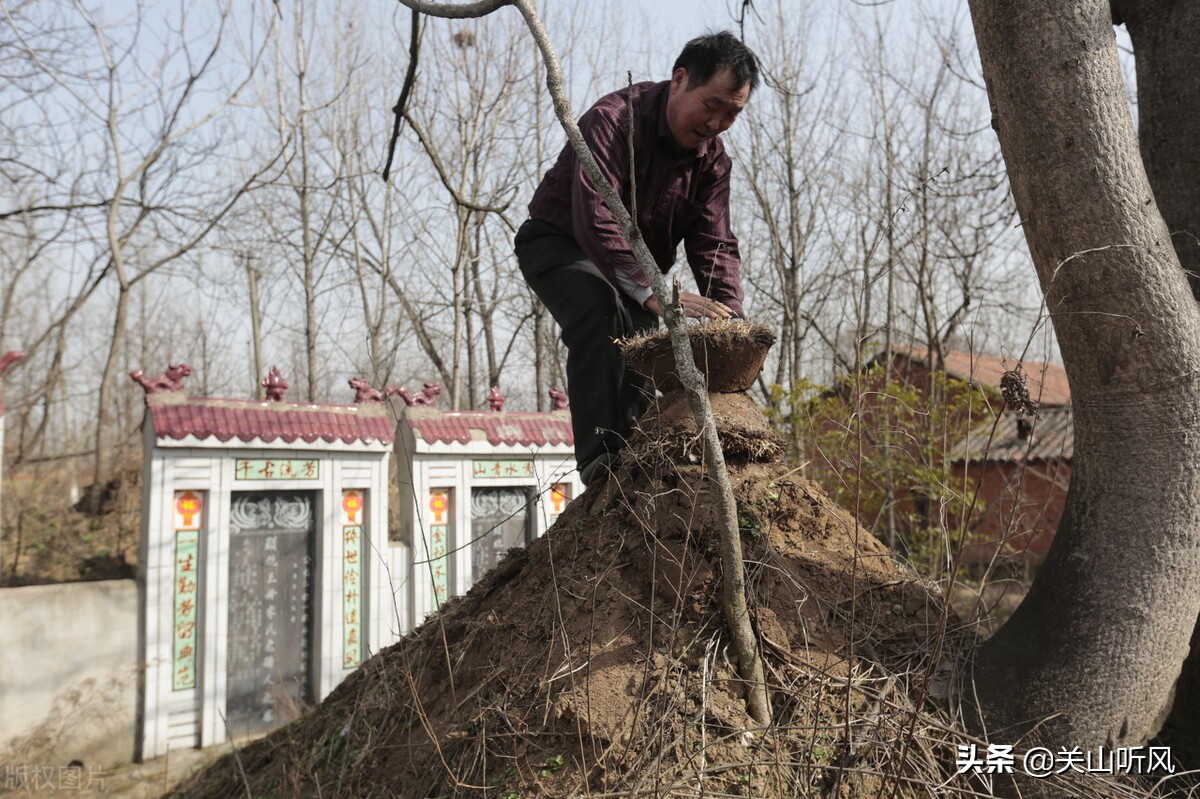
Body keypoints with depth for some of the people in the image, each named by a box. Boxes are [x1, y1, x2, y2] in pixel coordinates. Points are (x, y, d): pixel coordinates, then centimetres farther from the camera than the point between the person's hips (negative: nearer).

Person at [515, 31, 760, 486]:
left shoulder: (712, 158, -4)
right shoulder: (613, 120, -27)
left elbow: (714, 244, -8)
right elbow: (595, 221, -40)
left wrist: (731, 320, -26)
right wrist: (656, 294, -51)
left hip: (636, 265, 7)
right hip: (560, 243, -7)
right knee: (600, 308, -35)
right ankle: (598, 456, -31)